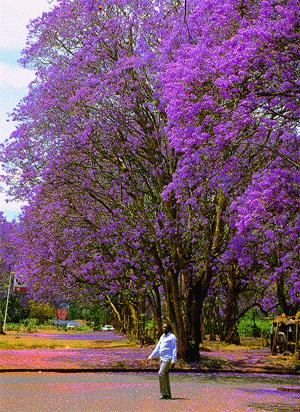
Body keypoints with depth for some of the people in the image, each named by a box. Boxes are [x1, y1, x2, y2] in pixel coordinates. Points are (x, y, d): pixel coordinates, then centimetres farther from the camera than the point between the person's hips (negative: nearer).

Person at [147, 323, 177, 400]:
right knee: (165, 376, 9)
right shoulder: (162, 337, 18)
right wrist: (151, 356, 13)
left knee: (161, 374, -17)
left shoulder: (172, 337, -5)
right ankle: (168, 395, 13)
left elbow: (174, 349, -10)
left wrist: (173, 360, -19)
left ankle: (164, 393, -13)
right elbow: (157, 348, 20)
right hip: (162, 359, 8)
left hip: (168, 359, -8)